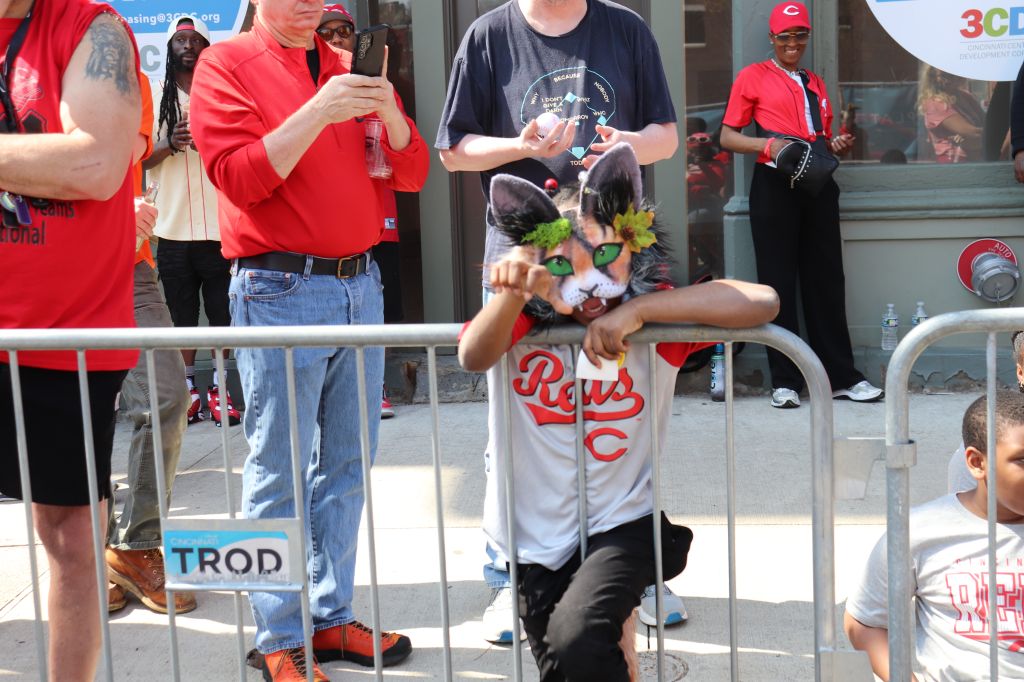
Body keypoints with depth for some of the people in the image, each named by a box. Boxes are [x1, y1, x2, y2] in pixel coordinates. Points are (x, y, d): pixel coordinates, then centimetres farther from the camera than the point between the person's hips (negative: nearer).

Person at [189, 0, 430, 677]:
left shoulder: (350, 70, 14)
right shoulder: (226, 64, -1)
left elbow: (413, 173, 11)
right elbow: (240, 177, -12)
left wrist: (388, 111, -8)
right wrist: (318, 112, -20)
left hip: (359, 284, 6)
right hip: (280, 290, -6)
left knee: (345, 464, 10)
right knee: (280, 474, -1)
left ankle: (331, 617, 22)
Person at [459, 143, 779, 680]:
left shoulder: (653, 320, -10)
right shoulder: (521, 323, -7)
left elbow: (762, 303, -24)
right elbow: (474, 357, -28)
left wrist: (640, 309, -29)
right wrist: (512, 293, -47)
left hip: (621, 525, -3)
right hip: (536, 536, 3)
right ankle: (610, 632, 42)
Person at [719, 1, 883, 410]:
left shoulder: (815, 84, 22)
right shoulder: (753, 77, 6)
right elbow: (728, 136, 2)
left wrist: (836, 146, 5)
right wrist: (768, 145, -15)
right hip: (774, 187, -4)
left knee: (826, 280, 5)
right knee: (778, 281, -3)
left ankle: (841, 376, 10)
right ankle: (785, 380, 2)